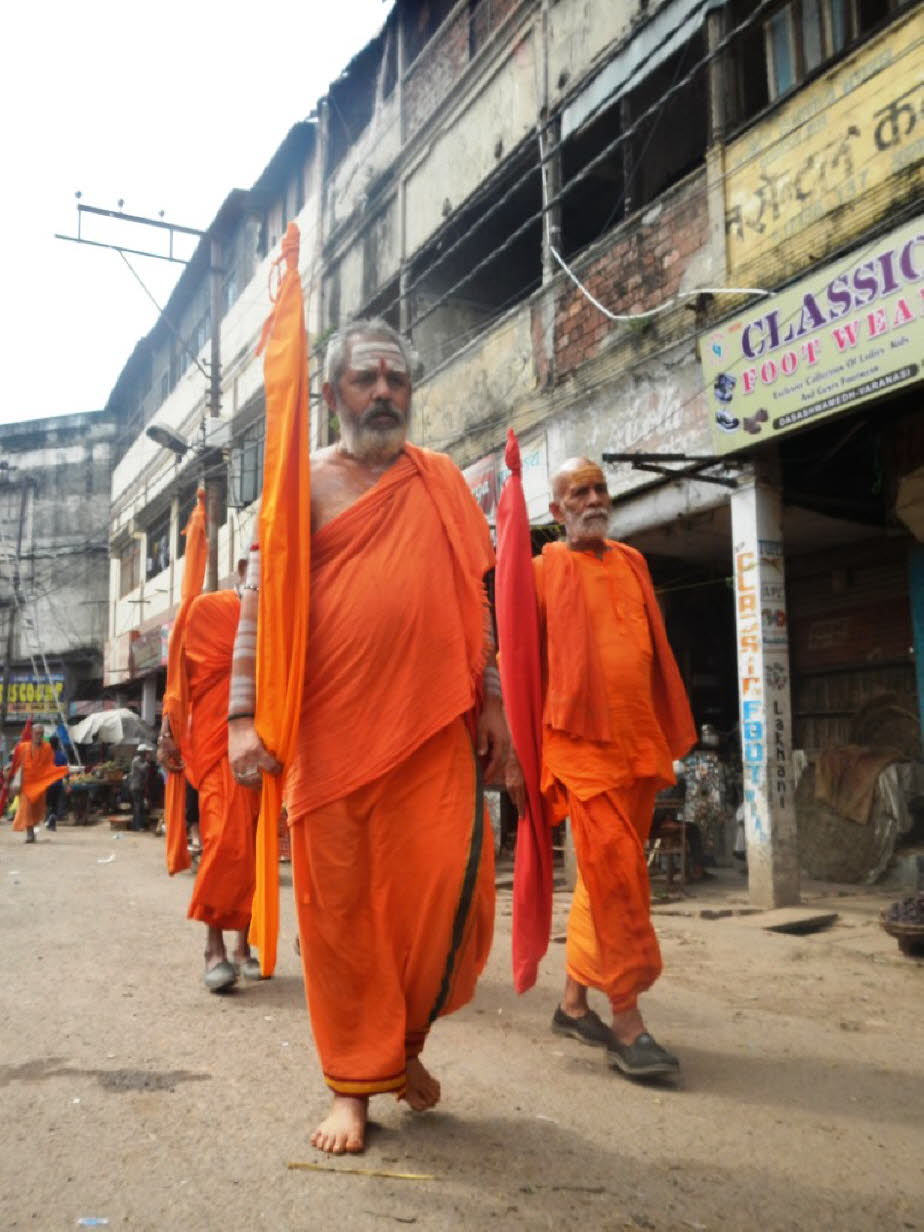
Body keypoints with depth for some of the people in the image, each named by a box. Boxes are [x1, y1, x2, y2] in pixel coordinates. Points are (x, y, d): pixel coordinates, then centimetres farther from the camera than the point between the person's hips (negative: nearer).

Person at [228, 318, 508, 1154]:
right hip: (330, 728, -1)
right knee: (339, 903, 4)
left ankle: (405, 1036, 25)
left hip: (434, 724, 2)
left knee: (449, 882, -4)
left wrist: (492, 701, 5)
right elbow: (261, 602, 1)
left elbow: (474, 598, 12)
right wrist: (245, 715, -8)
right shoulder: (304, 482, 7)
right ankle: (355, 1083, 21)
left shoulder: (440, 482, 13)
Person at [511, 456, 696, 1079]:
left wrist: (668, 738, 14)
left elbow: (657, 654, 19)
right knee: (617, 875, -10)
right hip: (579, 741, -5)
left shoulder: (633, 564, 17)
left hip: (638, 744, 6)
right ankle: (628, 1022, -1)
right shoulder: (540, 571, 2)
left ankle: (574, 1003, 24)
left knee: (606, 877, 11)